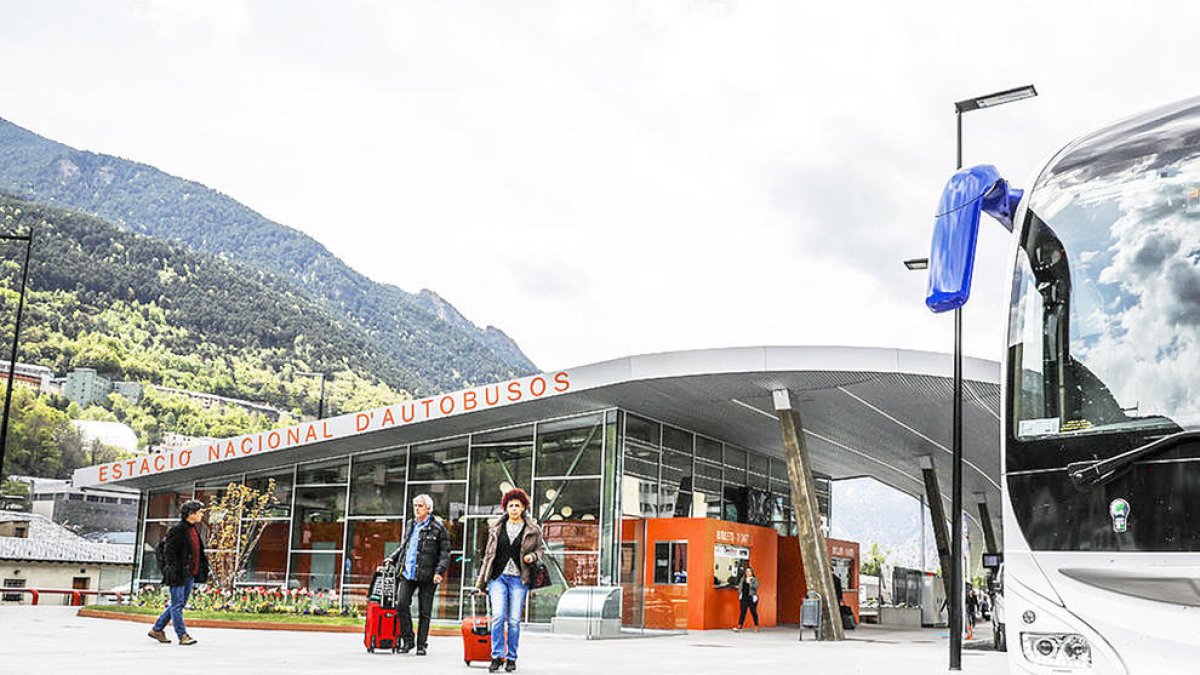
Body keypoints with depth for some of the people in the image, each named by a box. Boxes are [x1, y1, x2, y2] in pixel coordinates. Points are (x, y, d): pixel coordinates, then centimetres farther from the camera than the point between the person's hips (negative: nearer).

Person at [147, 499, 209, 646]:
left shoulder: (195, 529, 14)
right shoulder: (177, 530, -13)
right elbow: (169, 552, -15)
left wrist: (202, 571, 15)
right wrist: (174, 571, -19)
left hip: (190, 575, 9)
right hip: (179, 574, -9)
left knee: (179, 605, 14)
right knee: (177, 605, -1)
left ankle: (157, 629, 25)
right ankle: (182, 635, 1)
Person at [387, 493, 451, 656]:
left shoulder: (438, 527, -3)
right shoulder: (410, 524, 15)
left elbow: (445, 552, -4)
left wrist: (440, 571, -15)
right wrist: (392, 558, 16)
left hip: (427, 576, -4)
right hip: (407, 574, 4)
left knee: (424, 612, 3)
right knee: (401, 604, -7)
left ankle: (422, 644, 14)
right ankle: (407, 640, 8)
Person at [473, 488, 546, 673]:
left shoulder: (533, 529, 3)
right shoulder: (497, 527, 9)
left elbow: (541, 548, 16)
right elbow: (488, 554, 14)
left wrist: (532, 556, -8)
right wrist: (481, 581, 15)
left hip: (519, 579, -1)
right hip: (498, 576, 1)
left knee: (514, 620, -1)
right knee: (498, 616, -12)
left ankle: (511, 658, 12)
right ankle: (497, 656, -2)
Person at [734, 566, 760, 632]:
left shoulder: (755, 579, 1)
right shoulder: (743, 579, 14)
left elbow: (756, 587, -14)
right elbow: (740, 587, 19)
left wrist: (749, 582, -22)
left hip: (751, 598, -3)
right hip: (744, 597, 3)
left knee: (753, 612, 2)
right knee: (742, 611, -2)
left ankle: (756, 626, 14)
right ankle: (739, 626, -6)